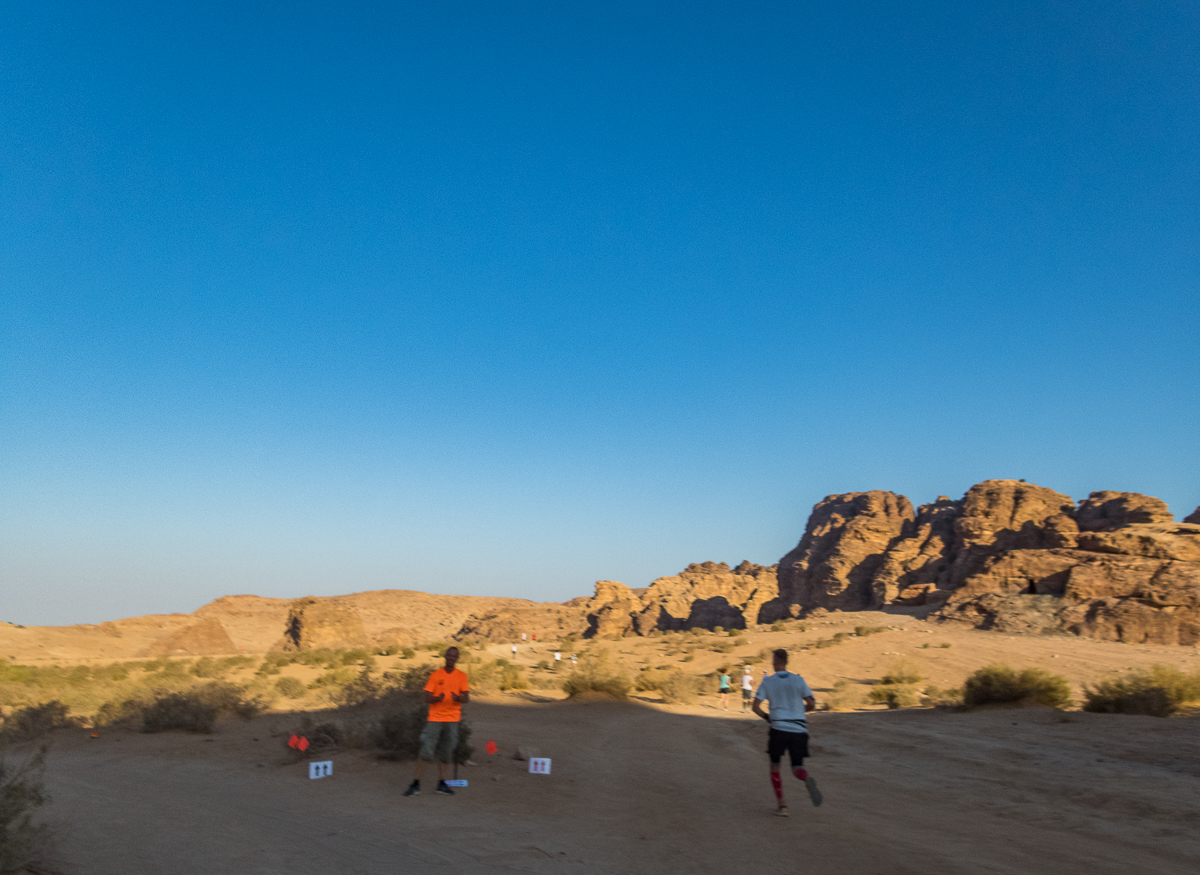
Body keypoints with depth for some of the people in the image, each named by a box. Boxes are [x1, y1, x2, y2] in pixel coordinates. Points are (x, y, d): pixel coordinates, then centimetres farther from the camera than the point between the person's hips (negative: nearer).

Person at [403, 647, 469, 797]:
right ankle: (416, 784, 1)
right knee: (426, 751, -7)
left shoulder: (461, 676, 6)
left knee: (446, 752, 3)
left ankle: (441, 783, 15)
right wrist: (438, 698, -22)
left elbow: (466, 699, -2)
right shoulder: (435, 675, 3)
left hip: (452, 719, 1)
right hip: (435, 718, -1)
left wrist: (458, 698, -25)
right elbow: (427, 699, -1)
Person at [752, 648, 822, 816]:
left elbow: (756, 707, -4)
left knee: (774, 767, 16)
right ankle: (808, 779, -26)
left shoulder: (767, 682, 1)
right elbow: (812, 704, 1)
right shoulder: (798, 680, 4)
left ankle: (782, 805, 9)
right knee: (797, 767, 9)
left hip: (778, 728, -1)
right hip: (799, 729, 1)